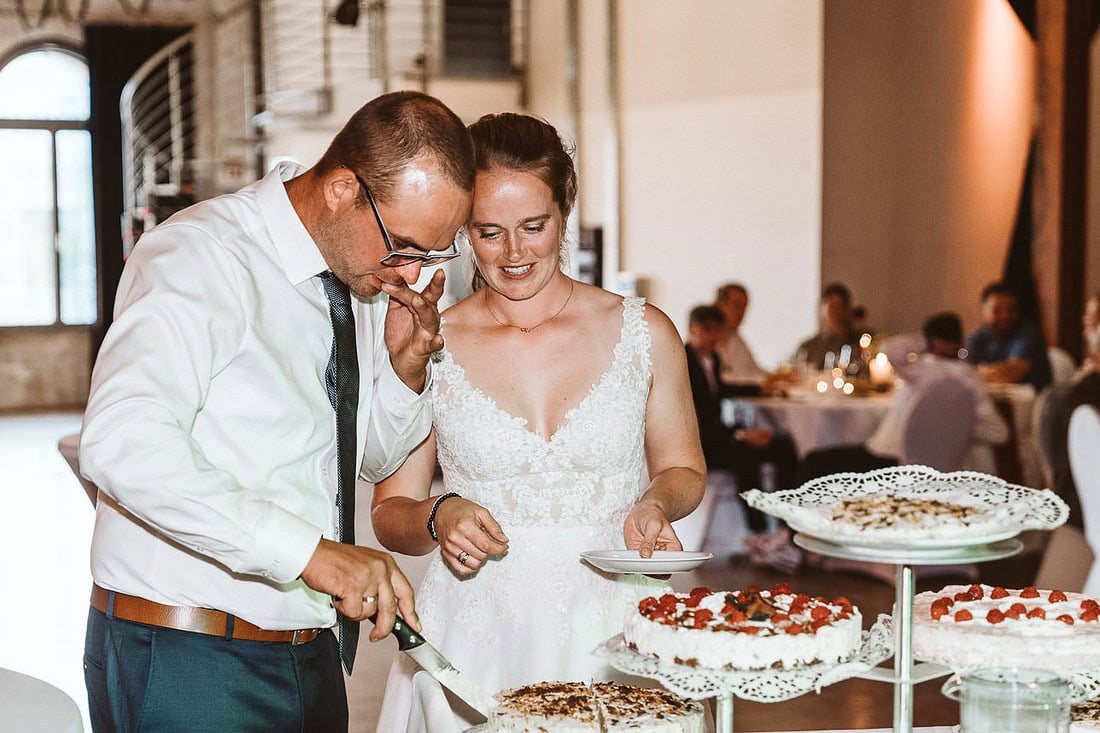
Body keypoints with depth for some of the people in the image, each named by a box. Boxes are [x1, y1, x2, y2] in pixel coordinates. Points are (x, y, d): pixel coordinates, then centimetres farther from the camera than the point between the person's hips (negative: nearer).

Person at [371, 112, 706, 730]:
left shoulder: (645, 335, 1)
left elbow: (683, 468, 14)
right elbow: (390, 511, 5)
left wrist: (653, 504, -6)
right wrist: (438, 517, -15)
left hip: (612, 628, 1)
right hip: (476, 636, 0)